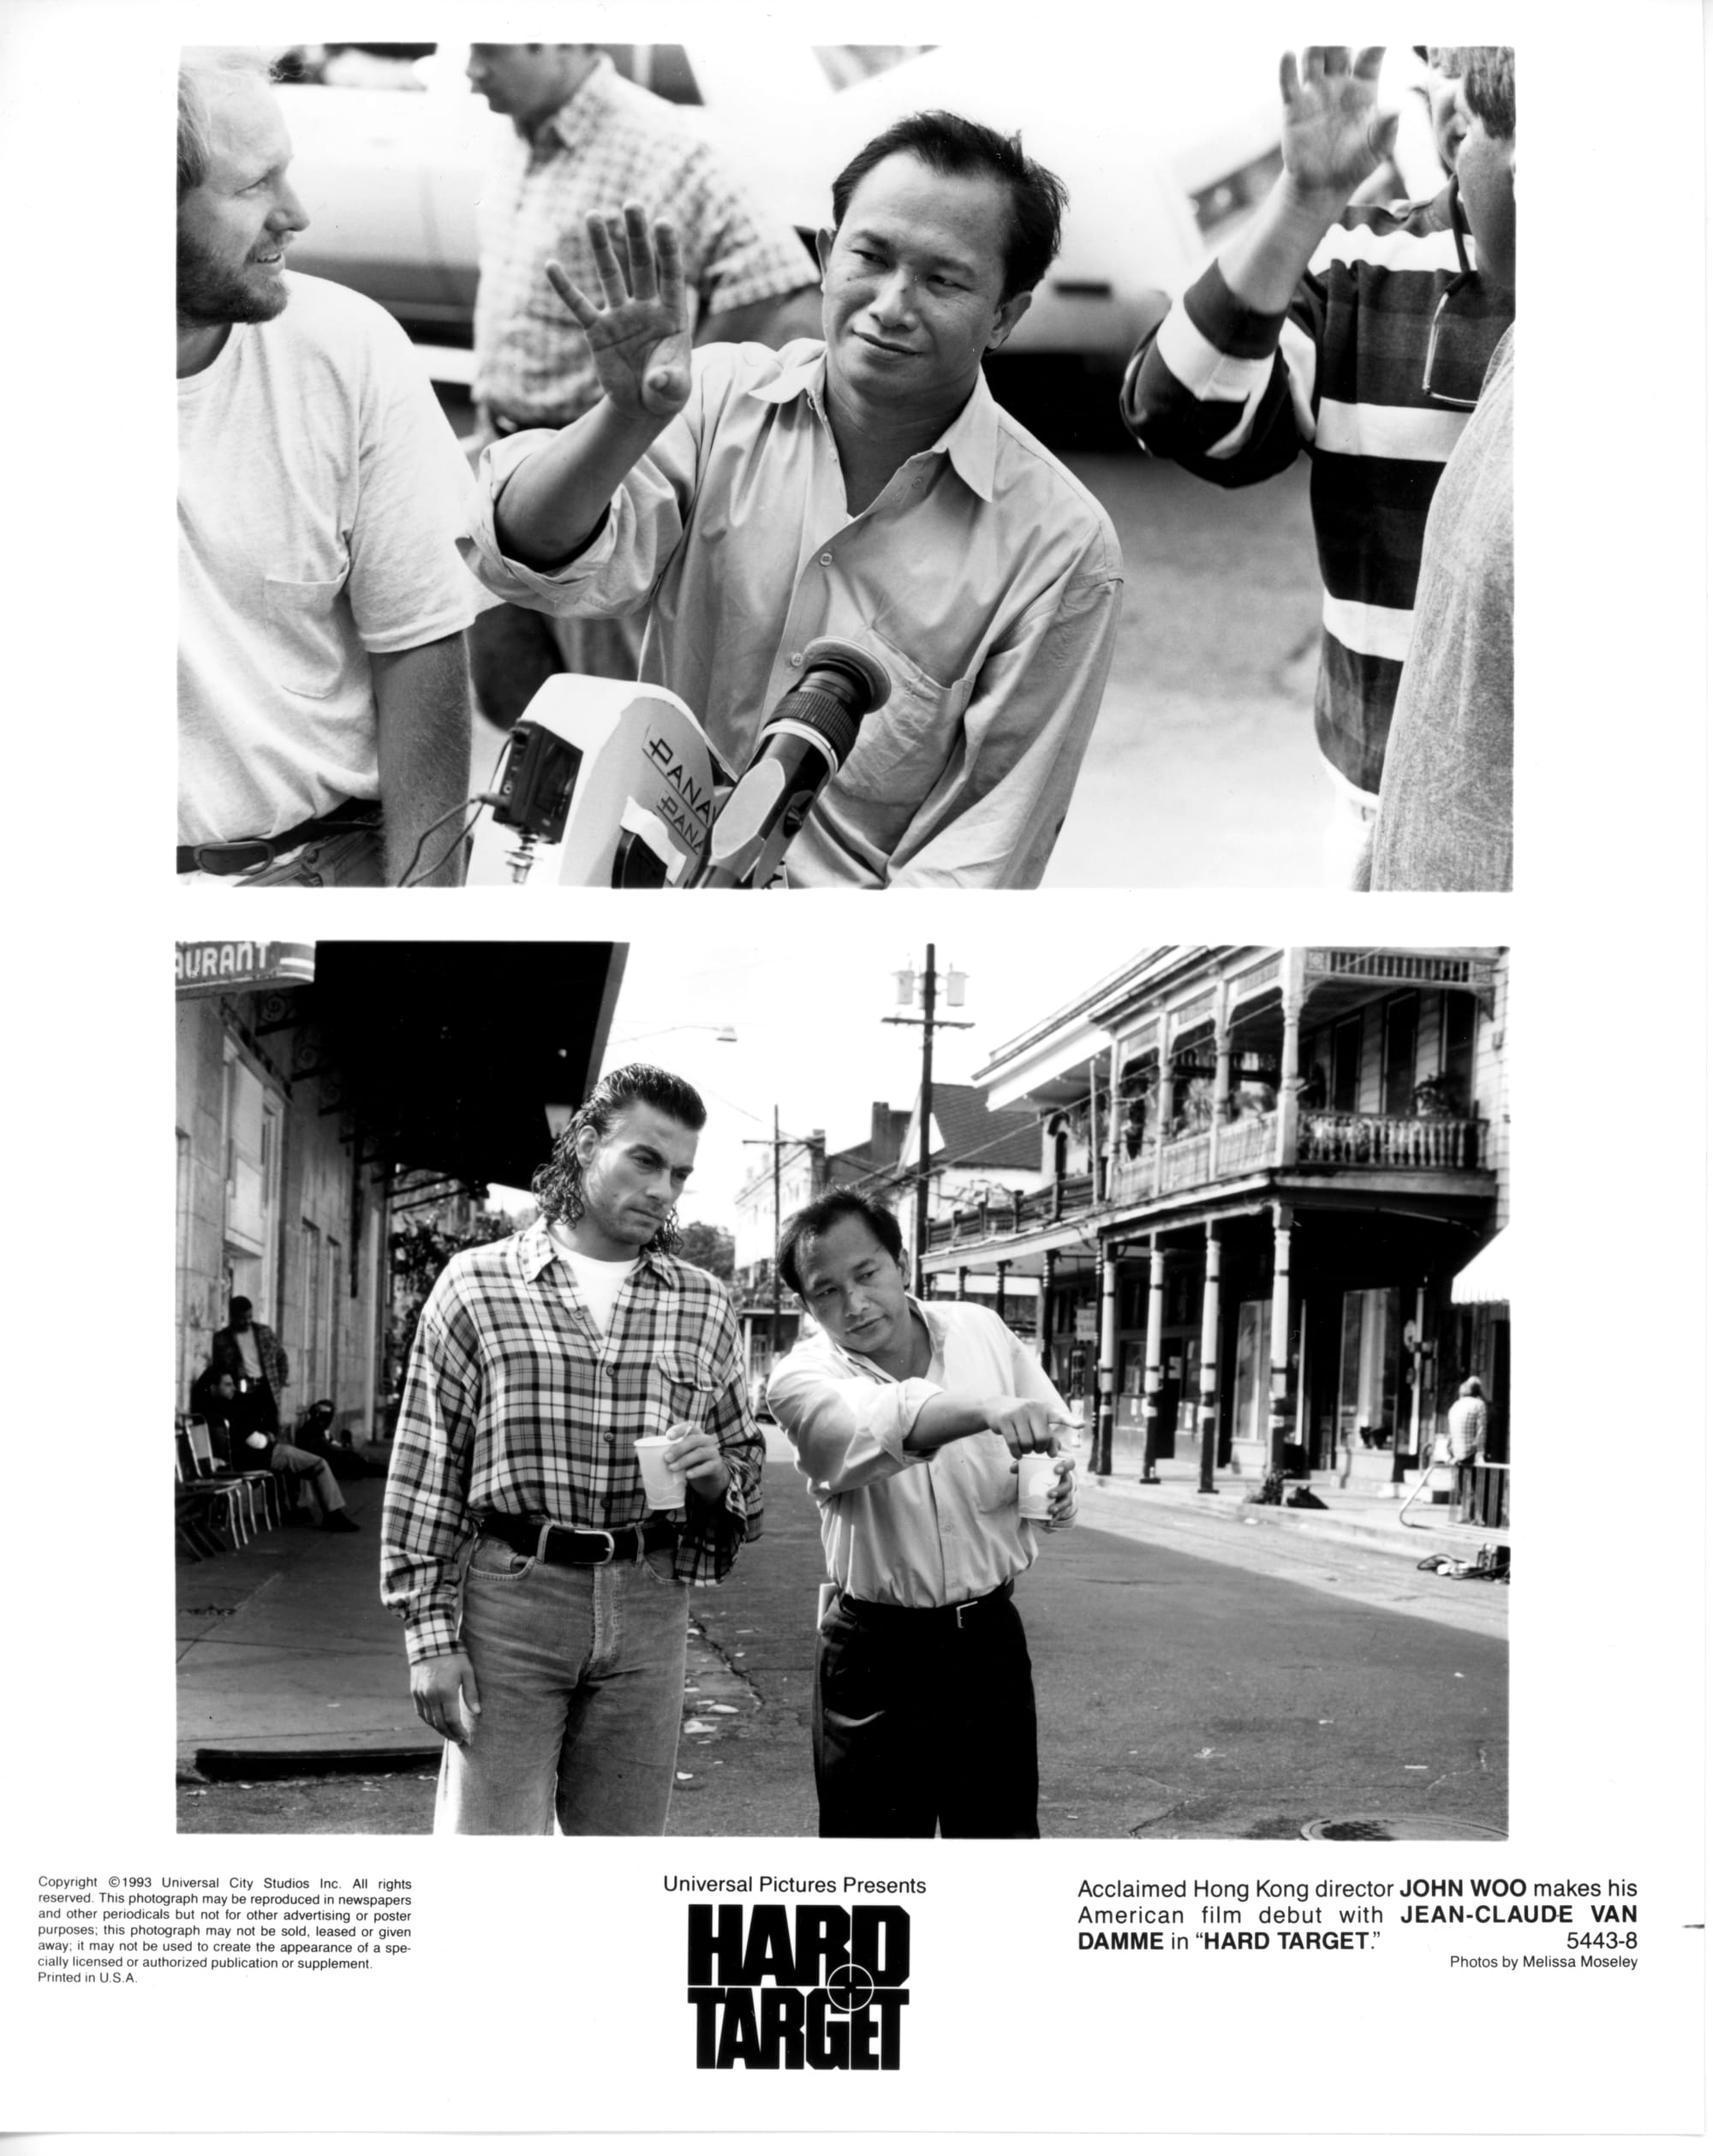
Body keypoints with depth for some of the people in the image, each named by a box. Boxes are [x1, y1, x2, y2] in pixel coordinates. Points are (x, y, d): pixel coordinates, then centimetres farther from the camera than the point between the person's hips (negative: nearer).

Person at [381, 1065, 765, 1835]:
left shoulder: (705, 1305, 9)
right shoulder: (477, 1284, 0)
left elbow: (747, 1465, 17)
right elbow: (424, 1474, 0)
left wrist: (718, 1476, -7)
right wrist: (430, 1634, -6)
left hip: (649, 1604, 3)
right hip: (510, 1595, -3)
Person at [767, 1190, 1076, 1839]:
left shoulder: (981, 1330, 0)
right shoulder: (804, 1379, -12)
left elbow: (1053, 1438, 12)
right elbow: (884, 1423, -34)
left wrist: (1054, 1490, -11)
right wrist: (988, 1410, -52)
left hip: (989, 1636, 3)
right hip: (877, 1647, -2)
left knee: (1006, 1833, 8)